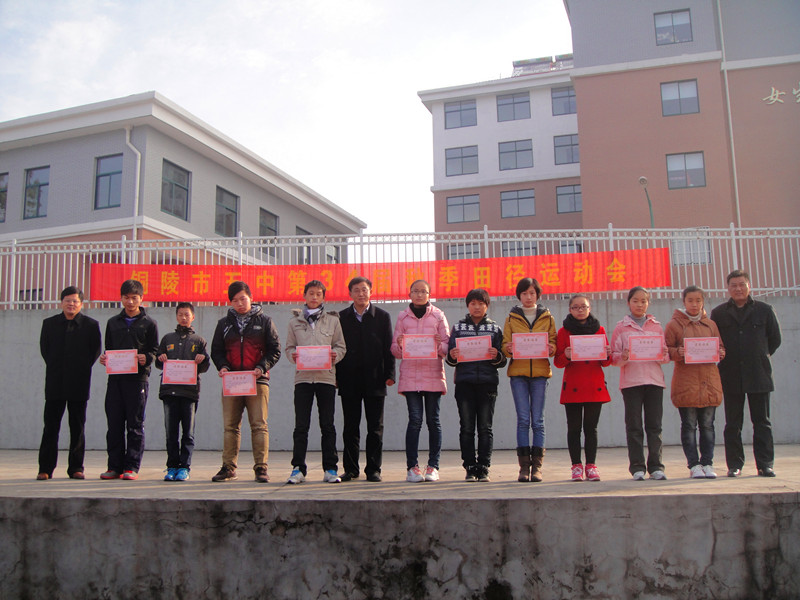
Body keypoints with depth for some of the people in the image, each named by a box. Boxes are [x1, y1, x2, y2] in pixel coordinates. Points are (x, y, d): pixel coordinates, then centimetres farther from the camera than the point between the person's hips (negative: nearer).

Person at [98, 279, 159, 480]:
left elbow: (153, 351, 2)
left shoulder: (149, 324, 6)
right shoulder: (113, 322, 17)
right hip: (115, 378, 3)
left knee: (135, 425, -2)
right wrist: (104, 358, -2)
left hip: (138, 379, -3)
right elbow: (108, 349, 19)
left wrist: (145, 358, -19)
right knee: (114, 424, 3)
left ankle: (132, 467, 3)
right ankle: (115, 466, 10)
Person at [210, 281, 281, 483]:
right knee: (230, 426, 3)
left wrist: (262, 367, -12)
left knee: (259, 425, -6)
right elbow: (216, 350, 16)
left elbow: (275, 350, 4)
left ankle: (261, 468, -1)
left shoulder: (264, 321, 7)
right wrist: (222, 366, -4)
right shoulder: (224, 323, 15)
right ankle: (229, 468, 10)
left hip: (257, 381, -3)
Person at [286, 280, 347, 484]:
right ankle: (298, 468, 7)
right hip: (303, 376, 0)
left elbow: (341, 347, 9)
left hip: (326, 376, 0)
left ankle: (330, 468, 8)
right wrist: (294, 356, -10)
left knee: (327, 425, 2)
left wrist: (335, 355, -12)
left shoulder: (332, 320, 10)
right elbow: (289, 347, 12)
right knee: (301, 425, 0)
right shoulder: (295, 321, 12)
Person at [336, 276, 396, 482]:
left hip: (375, 380, -1)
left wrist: (390, 374, -5)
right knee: (350, 427, 6)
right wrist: (336, 376, 1)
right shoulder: (341, 317, 8)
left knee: (375, 428, 3)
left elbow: (388, 348, 4)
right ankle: (350, 469, 14)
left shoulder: (382, 316, 6)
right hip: (349, 380, 1)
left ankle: (373, 469, 10)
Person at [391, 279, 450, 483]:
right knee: (415, 419, -6)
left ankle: (433, 466, 7)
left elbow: (448, 346, 7)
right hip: (410, 375, 0)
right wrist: (400, 346, -12)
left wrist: (440, 345, -14)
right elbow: (395, 350, 10)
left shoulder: (438, 316, 8)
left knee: (433, 420, 1)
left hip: (433, 374, 0)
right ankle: (412, 466, -1)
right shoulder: (402, 317, 10)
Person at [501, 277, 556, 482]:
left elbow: (553, 344, 10)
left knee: (538, 420, -1)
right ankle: (524, 466, 1)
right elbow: (505, 345, 8)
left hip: (540, 372, 0)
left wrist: (550, 348, -12)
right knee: (523, 419, -3)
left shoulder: (547, 318, 12)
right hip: (518, 372, 0)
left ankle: (537, 466, 4)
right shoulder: (511, 318, 11)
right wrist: (509, 349, -14)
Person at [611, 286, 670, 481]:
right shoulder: (621, 327, 7)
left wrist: (664, 355, -8)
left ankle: (656, 466, 7)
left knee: (654, 425, 2)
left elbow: (666, 354, 14)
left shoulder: (656, 326, 14)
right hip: (630, 381, -2)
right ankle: (637, 467, 3)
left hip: (654, 379, 2)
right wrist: (623, 357, -17)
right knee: (634, 426, -1)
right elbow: (614, 356, 3)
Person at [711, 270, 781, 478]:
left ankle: (765, 464, 7)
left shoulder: (764, 310, 6)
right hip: (731, 377, 1)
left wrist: (760, 357, 9)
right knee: (733, 424, 4)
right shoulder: (718, 313, 8)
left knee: (762, 422, 3)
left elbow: (775, 339, 11)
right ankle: (734, 465, 10)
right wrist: (723, 358, 3)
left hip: (759, 375, -1)